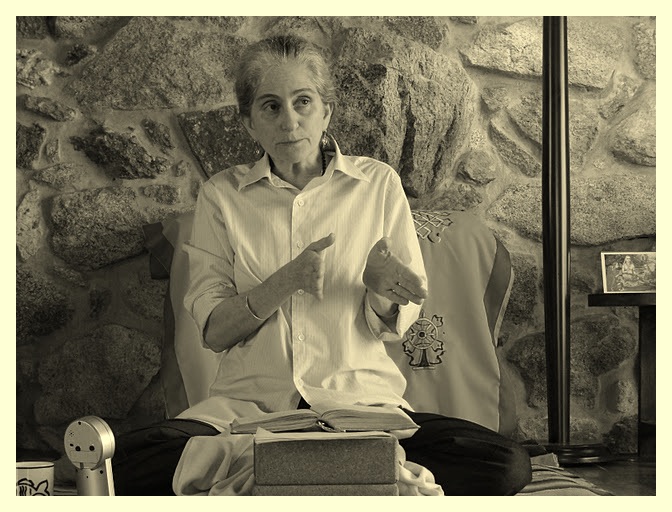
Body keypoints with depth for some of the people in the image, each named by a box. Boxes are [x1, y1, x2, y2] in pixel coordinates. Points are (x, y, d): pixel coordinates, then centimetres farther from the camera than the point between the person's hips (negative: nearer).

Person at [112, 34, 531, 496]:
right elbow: (213, 330, 0)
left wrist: (379, 291, -17)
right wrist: (286, 281, -18)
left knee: (507, 465, -25)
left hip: (359, 400, 1)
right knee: (127, 462, -30)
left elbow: (395, 326, 7)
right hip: (248, 402, 0)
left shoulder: (378, 184, 6)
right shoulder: (222, 195, 7)